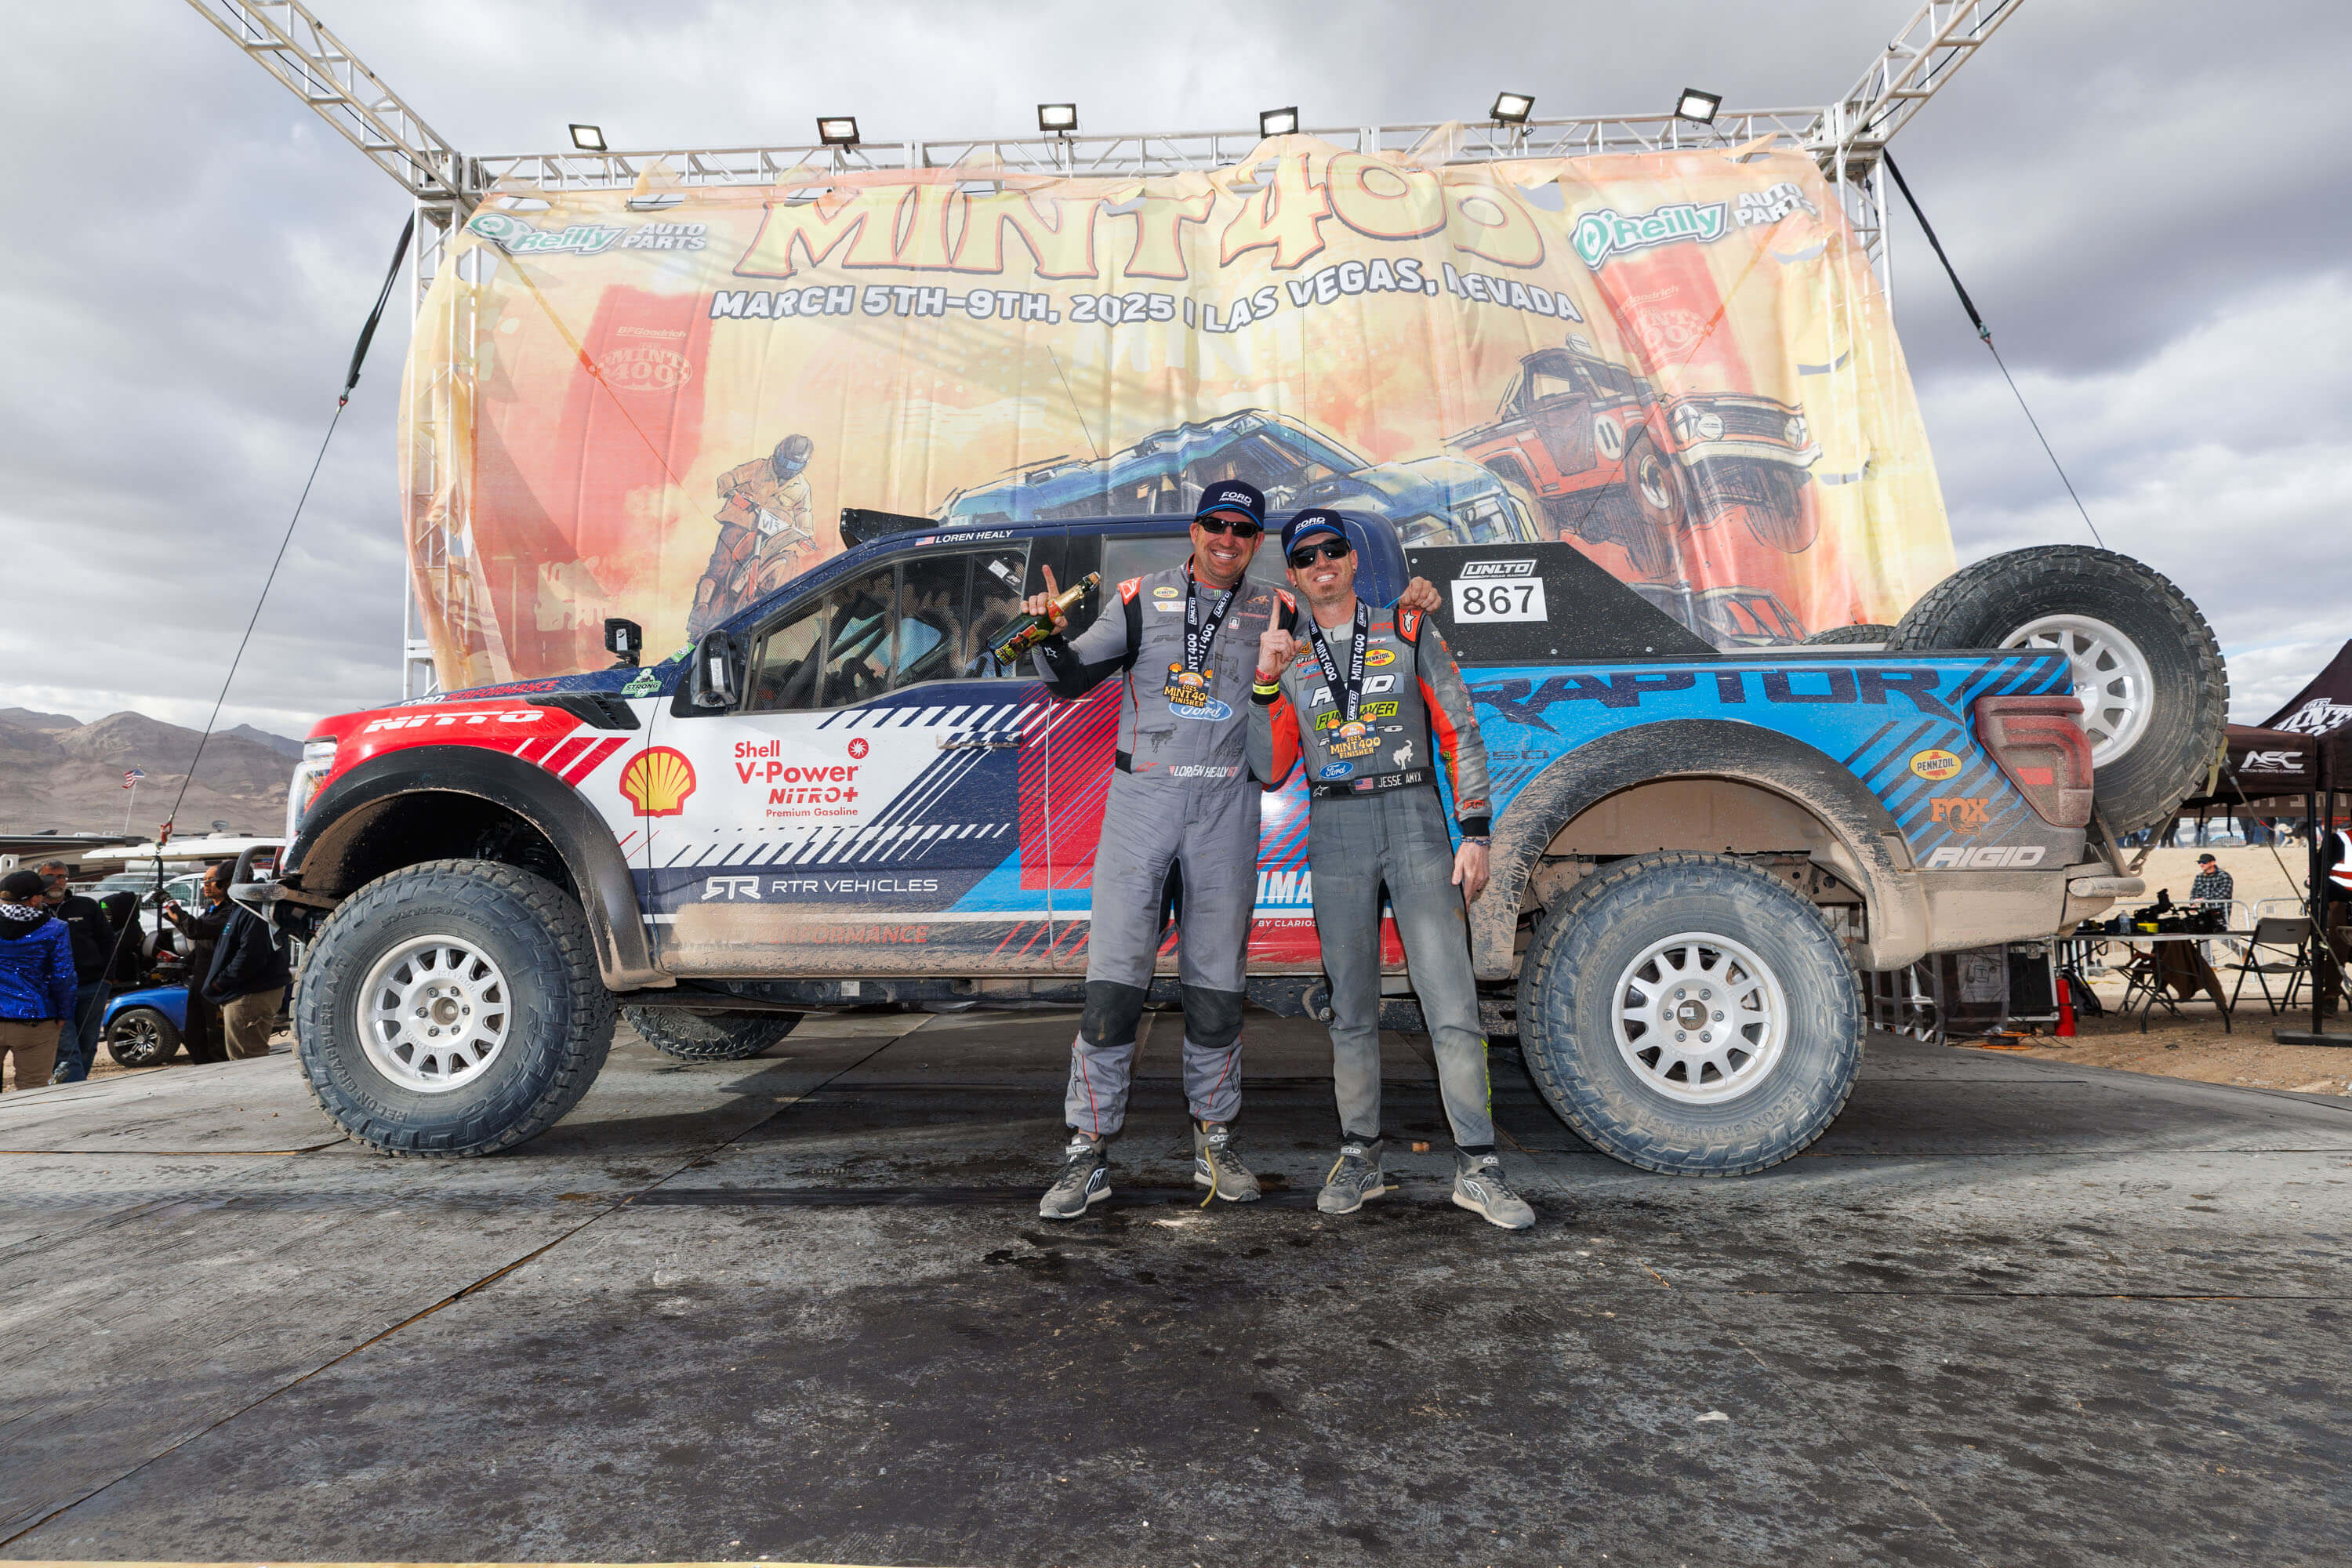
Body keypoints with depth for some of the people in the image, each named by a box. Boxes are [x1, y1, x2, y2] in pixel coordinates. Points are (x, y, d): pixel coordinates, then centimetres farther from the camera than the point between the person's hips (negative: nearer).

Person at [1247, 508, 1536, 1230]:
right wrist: (1266, 681, -7)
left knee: (1452, 1004, -6)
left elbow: (1460, 732, 4)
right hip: (1335, 834, 2)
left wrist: (1474, 833, -3)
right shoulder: (1285, 655, 11)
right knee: (1351, 1009, 8)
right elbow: (1268, 770, 4)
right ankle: (1359, 1157, 20)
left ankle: (1477, 1167, 4)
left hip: (1416, 823, -1)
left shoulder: (1409, 630, 7)